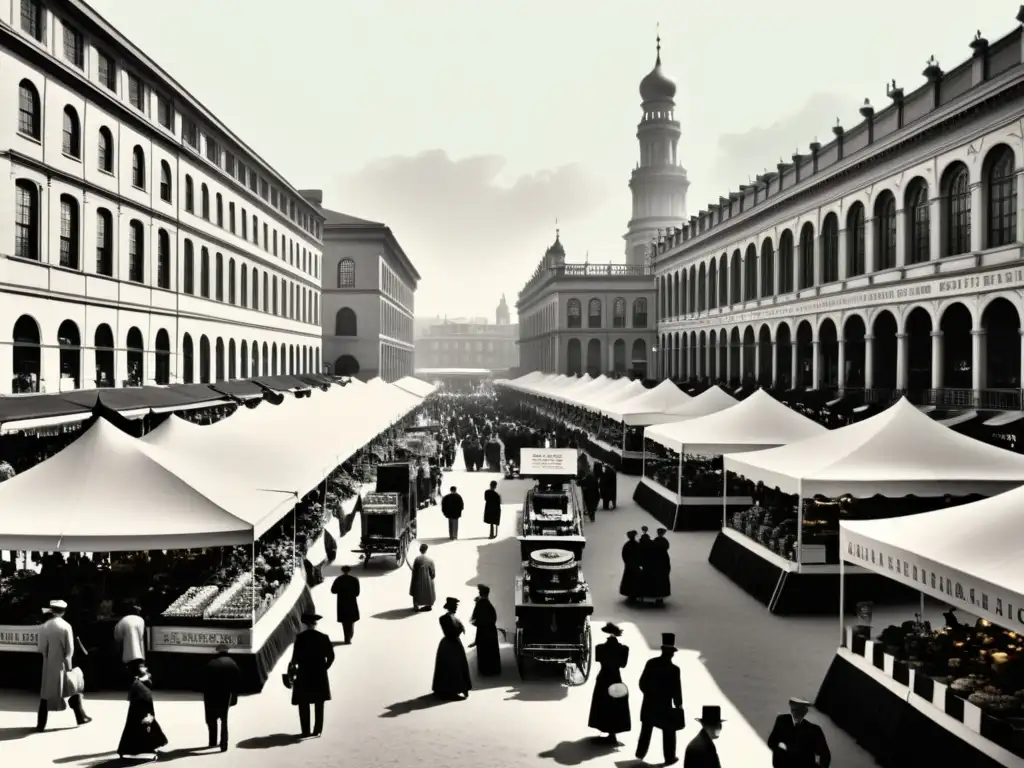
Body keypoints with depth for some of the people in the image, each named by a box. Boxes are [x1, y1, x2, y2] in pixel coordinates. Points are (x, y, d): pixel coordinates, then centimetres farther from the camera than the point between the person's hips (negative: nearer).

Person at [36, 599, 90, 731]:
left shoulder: (44, 627, -8)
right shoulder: (66, 626, -9)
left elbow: (41, 648, -6)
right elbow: (70, 649, -9)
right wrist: (68, 664, 2)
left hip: (50, 665, 1)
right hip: (63, 664, -1)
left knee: (46, 694, 9)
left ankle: (41, 724, 8)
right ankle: (81, 717, 18)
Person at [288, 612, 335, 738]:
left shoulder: (300, 637, -9)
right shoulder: (323, 637, 0)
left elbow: (296, 656, -12)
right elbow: (331, 656, -1)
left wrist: (292, 667, 6)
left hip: (304, 674, -3)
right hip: (320, 675, 3)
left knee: (303, 704, 6)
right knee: (319, 704, 11)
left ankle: (306, 731, 3)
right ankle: (317, 730, 12)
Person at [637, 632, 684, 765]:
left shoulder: (651, 663, -6)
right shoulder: (674, 669, -20)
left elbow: (642, 682, 1)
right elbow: (676, 690, -14)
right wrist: (678, 704, 1)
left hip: (649, 703, 5)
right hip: (664, 705, -5)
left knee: (646, 729, 20)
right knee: (669, 731, 12)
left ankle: (640, 753, 28)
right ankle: (669, 758, 18)